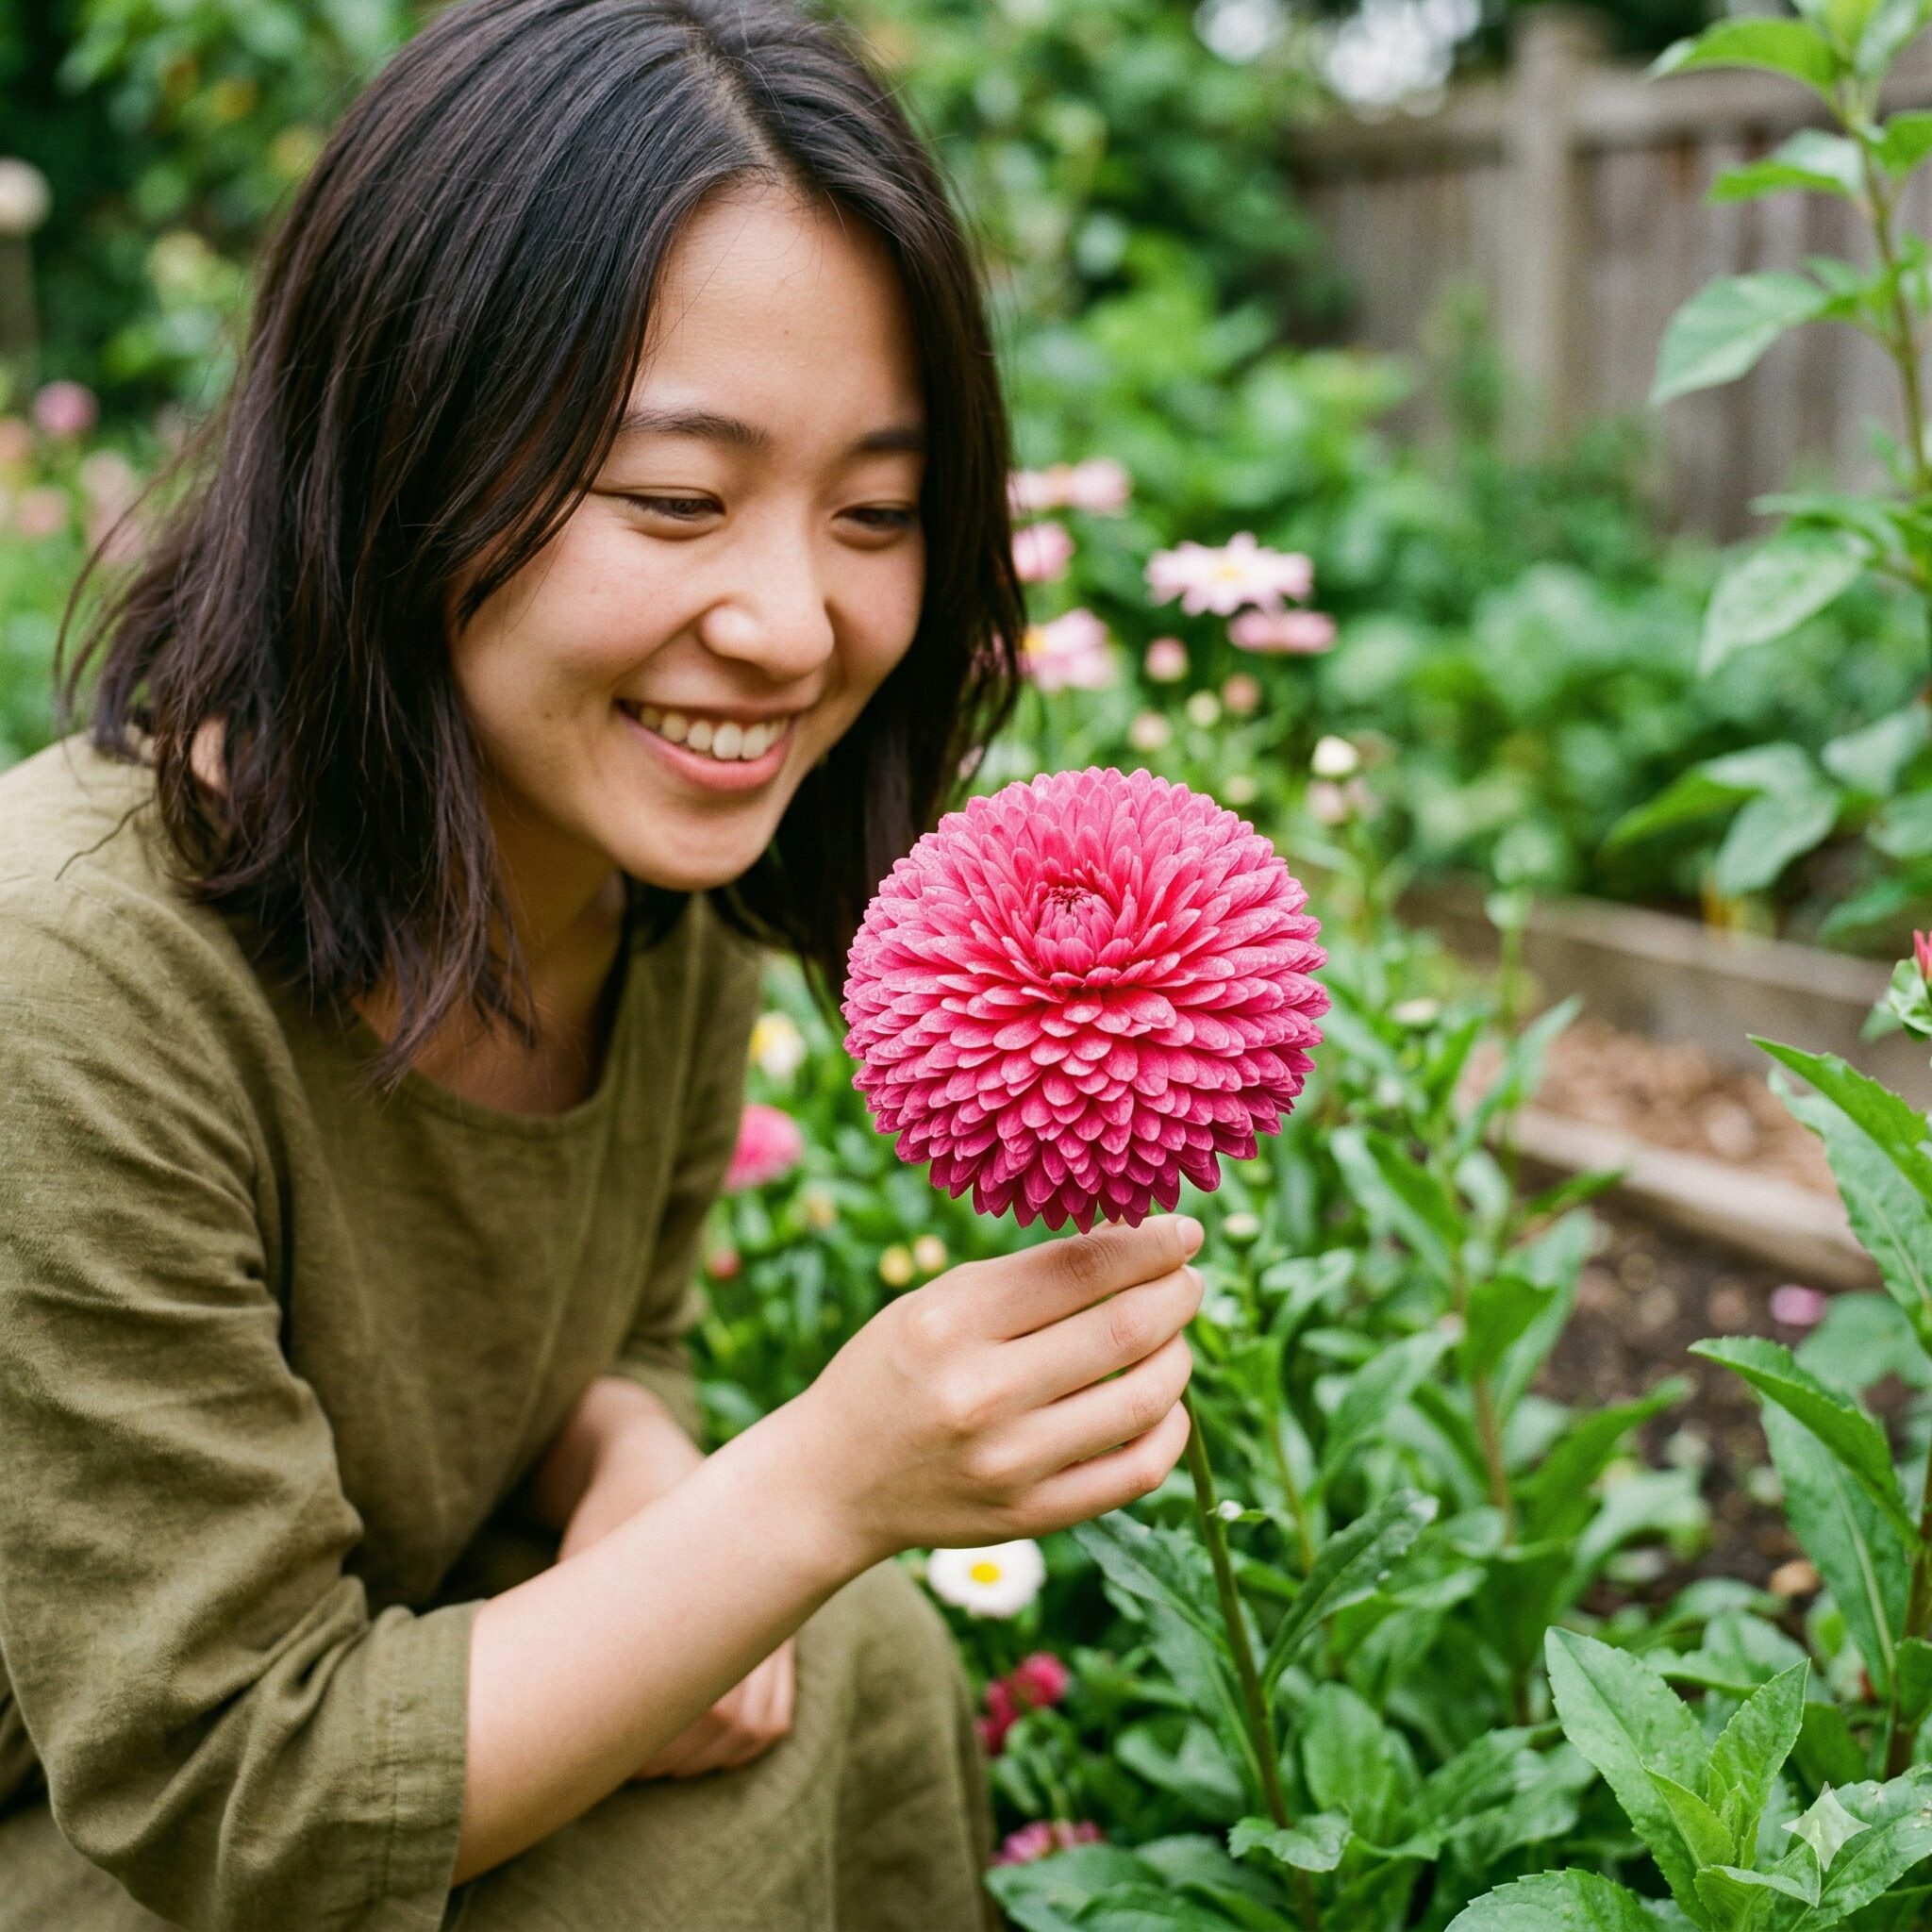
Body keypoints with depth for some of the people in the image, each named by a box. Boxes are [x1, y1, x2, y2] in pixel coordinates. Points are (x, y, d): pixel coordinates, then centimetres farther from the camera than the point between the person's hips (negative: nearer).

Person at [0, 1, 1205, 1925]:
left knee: (851, 1655, -12)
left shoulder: (672, 894, -11)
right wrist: (828, 1487, -36)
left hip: (358, 1665, 6)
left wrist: (641, 1479, -19)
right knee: (736, 1765, -23)